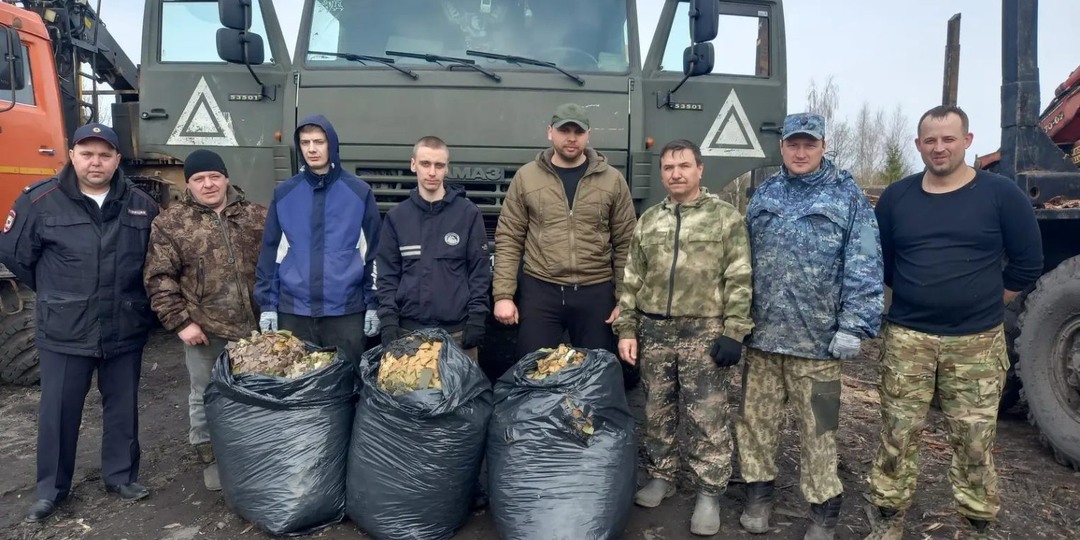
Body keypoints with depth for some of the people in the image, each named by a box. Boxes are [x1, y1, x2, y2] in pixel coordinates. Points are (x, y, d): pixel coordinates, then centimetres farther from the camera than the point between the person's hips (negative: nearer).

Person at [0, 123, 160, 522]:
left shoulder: (142, 205, 0)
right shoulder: (41, 200, -5)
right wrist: (54, 293, 7)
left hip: (126, 331, 2)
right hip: (65, 333, -1)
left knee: (123, 407, 13)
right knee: (58, 412, 9)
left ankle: (121, 476, 29)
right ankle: (51, 489, 26)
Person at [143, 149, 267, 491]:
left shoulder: (256, 216, 3)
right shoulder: (170, 224, -4)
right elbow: (158, 278, -6)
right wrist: (180, 321, -11)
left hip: (254, 324, 2)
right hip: (205, 328, -2)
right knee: (205, 396, 11)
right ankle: (210, 458, 29)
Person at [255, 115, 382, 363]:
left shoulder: (360, 192, -1)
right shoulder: (284, 193, 4)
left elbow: (373, 251, 1)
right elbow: (271, 252, 7)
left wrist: (373, 303, -1)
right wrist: (268, 304, 3)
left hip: (346, 310, -1)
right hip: (293, 310, 2)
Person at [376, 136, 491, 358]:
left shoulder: (468, 213, 0)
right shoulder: (396, 216, 5)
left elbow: (480, 270, 0)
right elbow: (387, 275, 5)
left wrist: (477, 319, -7)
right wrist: (388, 321, -4)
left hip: (458, 330, -1)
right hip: (408, 330, 2)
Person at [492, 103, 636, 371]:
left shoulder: (613, 180, 3)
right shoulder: (526, 177, 3)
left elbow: (625, 244, 4)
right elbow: (508, 240, 2)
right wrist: (503, 294, -4)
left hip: (596, 292, 1)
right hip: (539, 290, 0)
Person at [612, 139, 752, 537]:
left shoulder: (725, 216, -1)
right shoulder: (648, 221, 10)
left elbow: (740, 281, -5)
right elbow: (631, 282, 11)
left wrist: (733, 332, -11)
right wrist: (626, 329, 5)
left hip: (705, 332, -4)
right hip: (654, 331, 4)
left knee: (708, 418, 0)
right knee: (656, 412, 13)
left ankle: (709, 492, 15)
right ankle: (661, 477, 30)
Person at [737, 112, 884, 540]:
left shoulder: (847, 196, -2)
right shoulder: (763, 195, 10)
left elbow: (864, 267, -7)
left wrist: (854, 326, -14)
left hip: (816, 337, -3)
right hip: (761, 333, 4)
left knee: (818, 430, 8)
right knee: (756, 419, 12)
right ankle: (759, 493, 31)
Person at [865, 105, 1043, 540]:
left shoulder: (1001, 194, -3)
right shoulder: (896, 197, 4)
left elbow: (1027, 264, 2)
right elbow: (880, 262, 13)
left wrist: (981, 305, 5)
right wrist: (918, 298, 12)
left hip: (977, 342, -1)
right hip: (907, 337, 2)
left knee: (974, 443, 7)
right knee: (897, 436, 6)